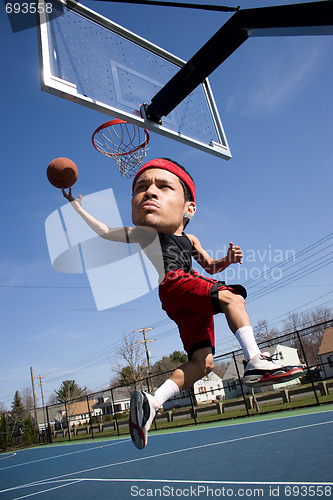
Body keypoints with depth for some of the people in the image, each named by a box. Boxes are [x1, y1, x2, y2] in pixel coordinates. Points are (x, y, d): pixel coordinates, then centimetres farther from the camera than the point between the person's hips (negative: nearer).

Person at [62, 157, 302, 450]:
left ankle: (153, 401, -5)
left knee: (202, 362, -4)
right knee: (231, 296, -22)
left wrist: (226, 260, 12)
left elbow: (210, 266, 33)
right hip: (171, 284, -6)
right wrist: (76, 205, 24)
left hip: (189, 308, 7)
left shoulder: (189, 240, 27)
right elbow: (103, 231, 22)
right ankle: (256, 361, -25)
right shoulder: (142, 234, 12)